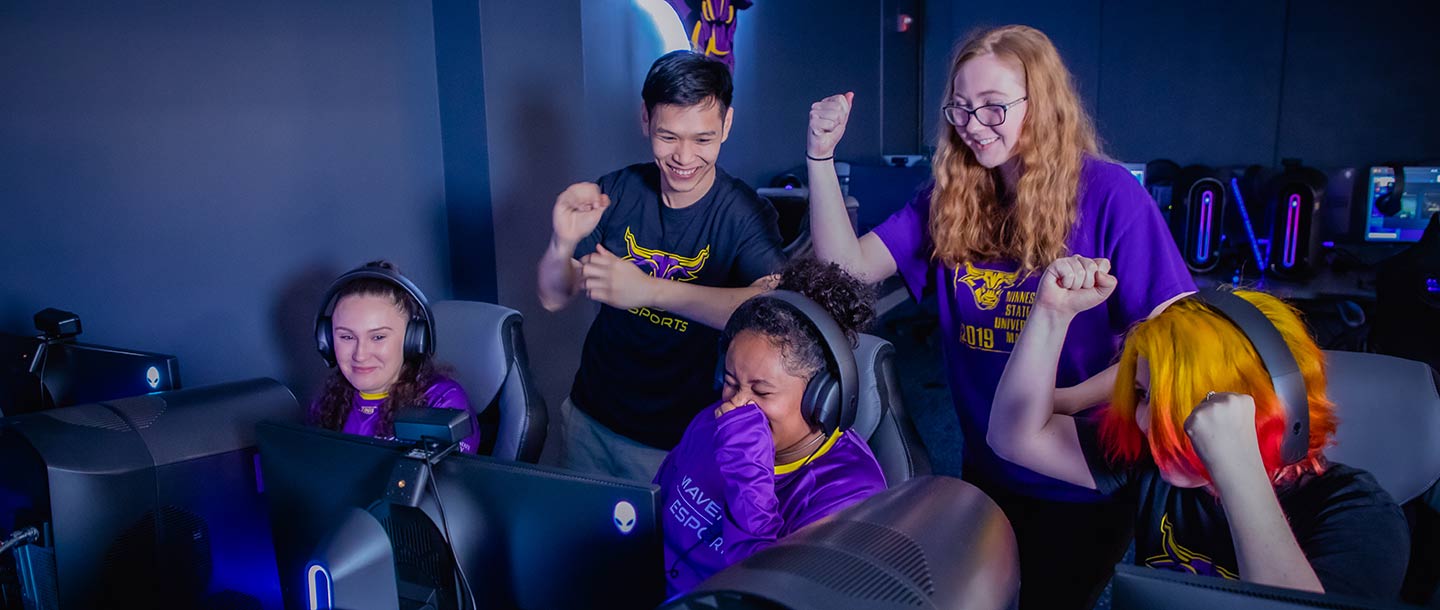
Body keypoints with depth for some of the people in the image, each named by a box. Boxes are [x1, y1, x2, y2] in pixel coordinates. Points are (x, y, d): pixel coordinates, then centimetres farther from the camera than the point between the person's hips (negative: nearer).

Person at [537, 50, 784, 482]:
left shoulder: (744, 215, -17)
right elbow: (553, 298, -4)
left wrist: (650, 290, -39)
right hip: (591, 421, 4)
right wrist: (563, 244, -26)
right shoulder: (617, 191, -6)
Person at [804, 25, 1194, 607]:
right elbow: (849, 267, -9)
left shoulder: (1109, 194, -16)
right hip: (986, 472, 5)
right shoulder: (949, 199, -1)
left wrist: (1061, 403, -28)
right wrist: (821, 156, -18)